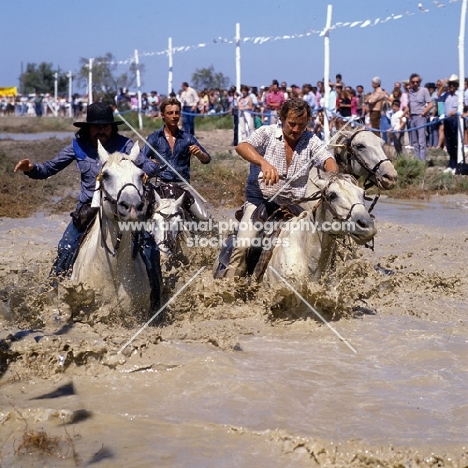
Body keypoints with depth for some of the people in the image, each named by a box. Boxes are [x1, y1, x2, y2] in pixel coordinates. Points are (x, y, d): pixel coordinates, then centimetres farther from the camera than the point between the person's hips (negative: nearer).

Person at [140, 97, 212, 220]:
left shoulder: (187, 138, 11)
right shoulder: (155, 138, 7)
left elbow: (207, 159, 10)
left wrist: (199, 153, -14)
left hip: (183, 184, 1)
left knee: (204, 217, -13)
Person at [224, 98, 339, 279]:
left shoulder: (311, 141, 5)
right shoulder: (267, 133, -3)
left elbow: (328, 160, -10)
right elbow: (242, 147, -20)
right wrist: (264, 163, -41)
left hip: (293, 205, 3)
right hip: (260, 200, -3)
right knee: (243, 245, -19)